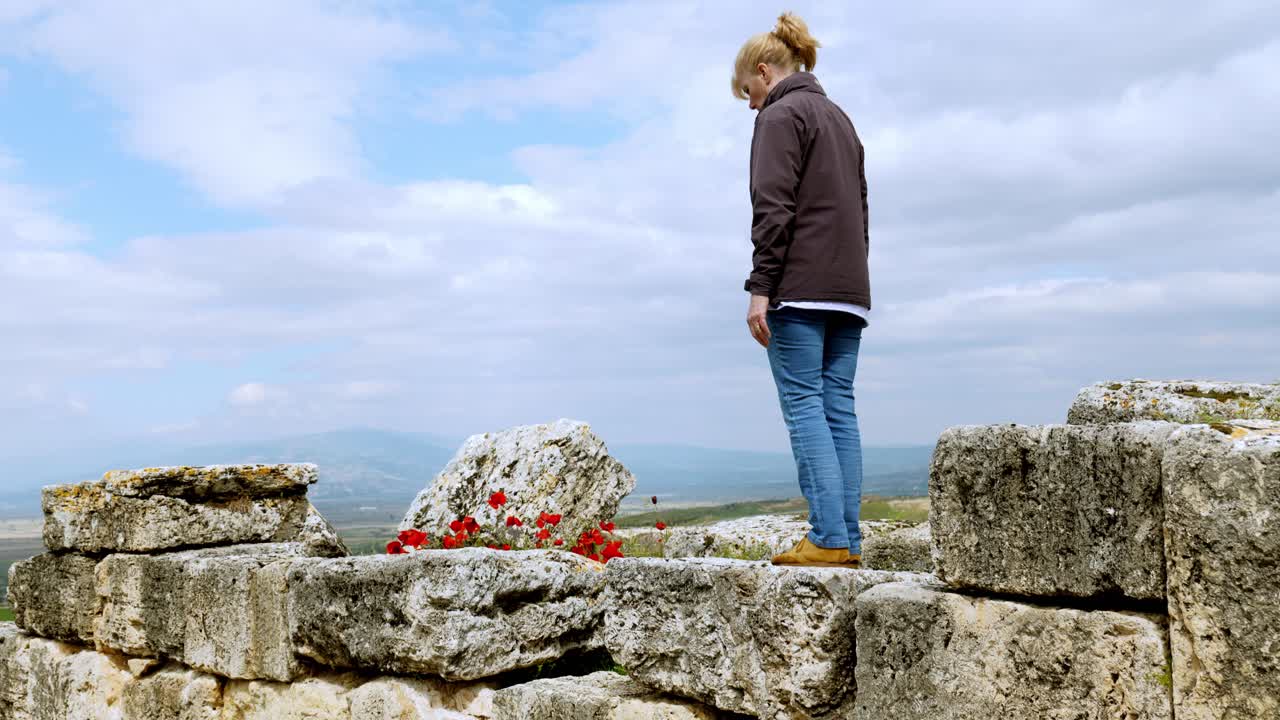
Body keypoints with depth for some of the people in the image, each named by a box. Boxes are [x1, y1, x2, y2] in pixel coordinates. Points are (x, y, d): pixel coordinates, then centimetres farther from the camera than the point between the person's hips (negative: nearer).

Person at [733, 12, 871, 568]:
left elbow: (774, 209, -13)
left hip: (800, 289, -8)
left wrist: (760, 288, -16)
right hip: (848, 290, 8)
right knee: (839, 408, 4)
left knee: (804, 405, -9)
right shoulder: (841, 118, 25)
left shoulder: (781, 115, -2)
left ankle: (827, 539, -14)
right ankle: (849, 542, 2)